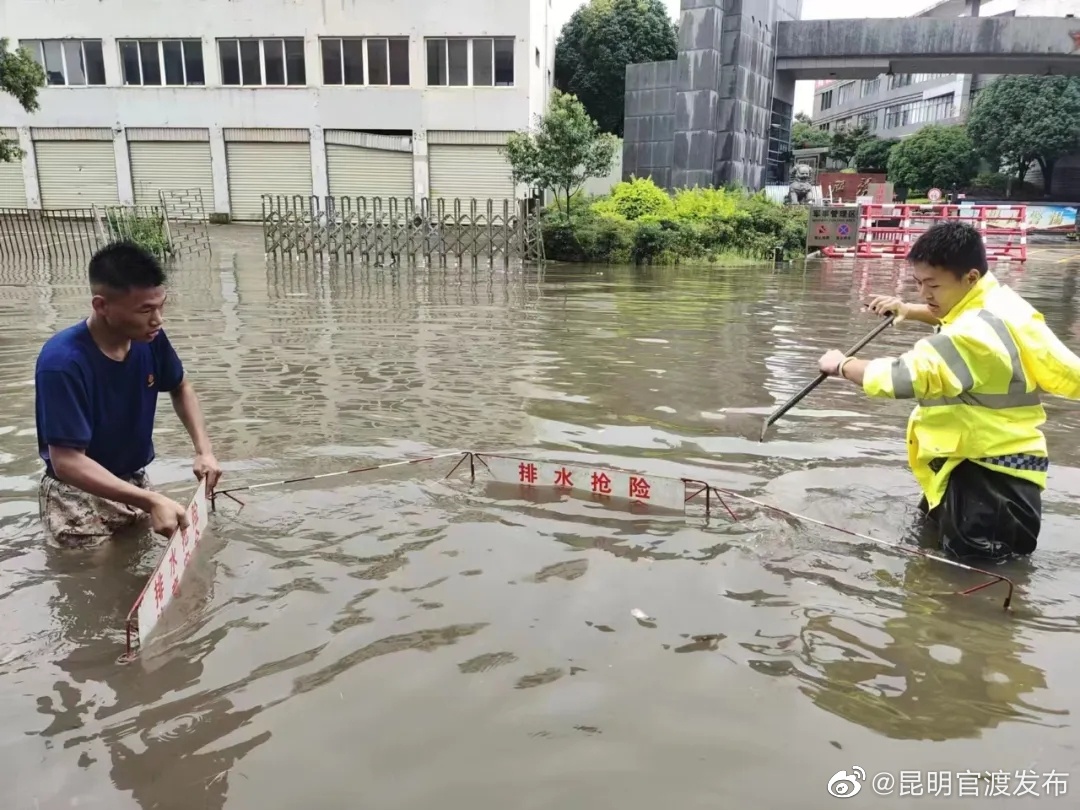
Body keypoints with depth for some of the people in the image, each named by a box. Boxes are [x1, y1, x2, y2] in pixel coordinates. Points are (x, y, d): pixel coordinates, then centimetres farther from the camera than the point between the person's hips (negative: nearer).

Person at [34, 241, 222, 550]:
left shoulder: (150, 339, -11)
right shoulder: (63, 362, -28)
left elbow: (181, 388, 9)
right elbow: (66, 462, -29)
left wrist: (203, 448, -6)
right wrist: (150, 501, -37)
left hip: (134, 480, 5)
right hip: (79, 494, -5)